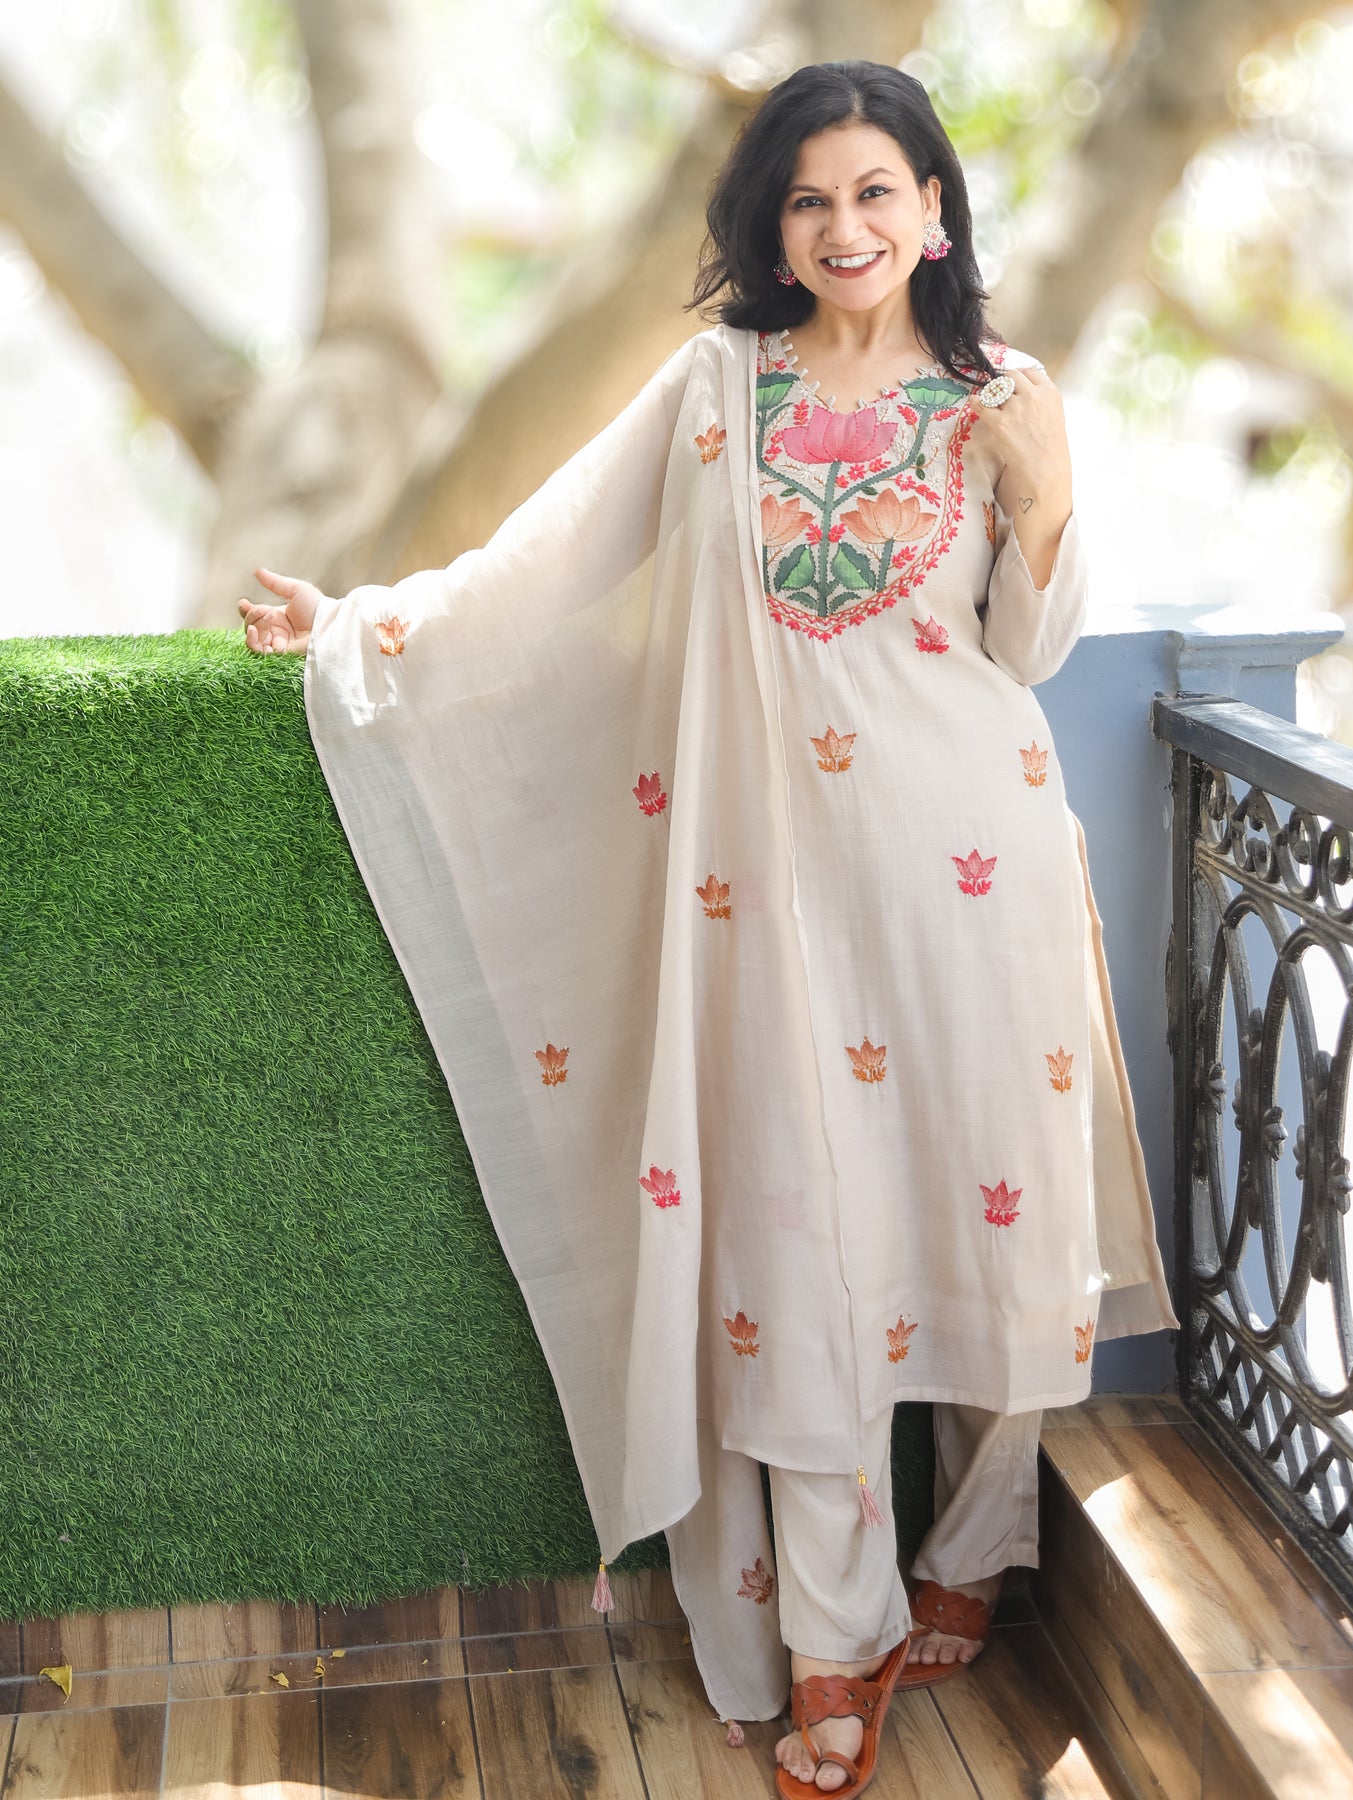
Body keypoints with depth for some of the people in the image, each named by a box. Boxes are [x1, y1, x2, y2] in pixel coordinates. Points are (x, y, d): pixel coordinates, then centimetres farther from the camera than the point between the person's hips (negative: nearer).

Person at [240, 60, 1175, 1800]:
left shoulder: (1002, 404, 6)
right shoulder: (722, 381, 7)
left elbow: (1028, 652, 8)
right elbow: (555, 552, 9)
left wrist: (1043, 505, -9)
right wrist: (366, 624, 4)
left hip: (968, 867, 1)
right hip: (780, 873, 0)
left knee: (982, 1200, 6)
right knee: (801, 1223, -1)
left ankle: (966, 1557, 30)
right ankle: (834, 1647, 11)